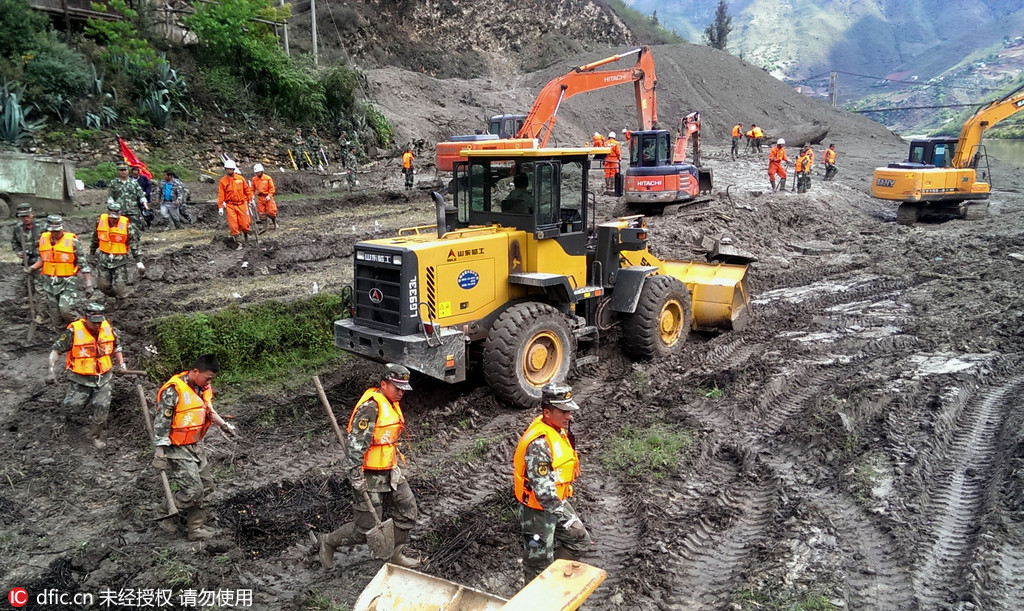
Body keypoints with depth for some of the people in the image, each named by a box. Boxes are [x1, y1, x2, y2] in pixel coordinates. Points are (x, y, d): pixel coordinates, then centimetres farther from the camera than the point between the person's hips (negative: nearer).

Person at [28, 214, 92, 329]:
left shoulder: (72, 241, -11)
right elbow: (42, 259, 18)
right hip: (50, 283, 5)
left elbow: (83, 264, -8)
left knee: (65, 309, -23)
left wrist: (88, 285, -10)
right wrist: (32, 267, -2)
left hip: (68, 282, -5)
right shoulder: (43, 239, 3)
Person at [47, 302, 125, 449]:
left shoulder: (107, 328, -4)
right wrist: (51, 369, -17)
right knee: (73, 405, -7)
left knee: (102, 407, 3)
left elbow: (116, 345, 15)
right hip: (80, 378, -3)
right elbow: (56, 349, -8)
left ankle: (96, 436, 24)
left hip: (103, 377, 3)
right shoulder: (74, 331, -16)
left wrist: (121, 363, 9)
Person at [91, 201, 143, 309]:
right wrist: (92, 253, 25)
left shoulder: (126, 225, -13)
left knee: (120, 284, -5)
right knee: (102, 284, 5)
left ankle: (121, 299, 25)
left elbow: (134, 244, -7)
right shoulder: (100, 222, -4)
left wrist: (139, 261, -9)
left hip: (120, 259, -3)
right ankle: (115, 295, 34)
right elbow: (95, 238, 15)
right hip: (104, 258, 3)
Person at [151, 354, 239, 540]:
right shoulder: (173, 390, -21)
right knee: (192, 489, -9)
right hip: (177, 449, -8)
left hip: (196, 446, 8)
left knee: (205, 486, 10)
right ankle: (165, 514, 18)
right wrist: (159, 453, -17)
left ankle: (195, 529, 21)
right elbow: (161, 422, -18)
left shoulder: (203, 389, 3)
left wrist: (224, 425, 4)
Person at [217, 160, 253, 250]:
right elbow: (220, 195, -1)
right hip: (230, 205, -1)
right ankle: (238, 242, 3)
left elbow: (247, 189, 12)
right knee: (233, 224, -6)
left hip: (241, 204, 1)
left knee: (244, 224, -1)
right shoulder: (222, 181, 0)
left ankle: (246, 234, 31)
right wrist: (220, 207, -6)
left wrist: (250, 199, 8)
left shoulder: (240, 178, 3)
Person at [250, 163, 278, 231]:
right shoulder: (254, 179, 6)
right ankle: (264, 225, 9)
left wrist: (269, 195, -16)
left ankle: (274, 222, 20)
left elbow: (272, 188, -5)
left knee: (270, 212, -4)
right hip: (260, 198, 3)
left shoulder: (268, 178, -5)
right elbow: (252, 189, 13)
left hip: (268, 197, -3)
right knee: (261, 212, 0)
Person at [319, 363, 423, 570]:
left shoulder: (392, 404, 9)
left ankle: (396, 554, 26)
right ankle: (329, 542, 25)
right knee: (366, 528, 1)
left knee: (408, 511, 10)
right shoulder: (370, 407, -22)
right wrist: (356, 475, -26)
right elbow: (355, 443, -26)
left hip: (389, 472, 9)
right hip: (369, 476, -9)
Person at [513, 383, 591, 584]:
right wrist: (564, 515, -25)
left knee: (579, 539, 20)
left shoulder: (558, 429, -1)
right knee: (539, 560, 8)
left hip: (557, 501, 9)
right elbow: (543, 488, -32)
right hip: (538, 510, -9)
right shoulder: (539, 443, -33)